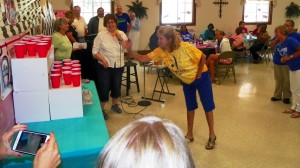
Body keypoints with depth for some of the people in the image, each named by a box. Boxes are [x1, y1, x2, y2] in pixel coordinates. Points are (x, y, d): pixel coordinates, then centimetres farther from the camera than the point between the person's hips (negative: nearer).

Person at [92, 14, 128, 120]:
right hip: (105, 66, -3)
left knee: (117, 86, 16)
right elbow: (95, 51, -7)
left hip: (118, 66, 3)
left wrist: (121, 39, -15)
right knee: (104, 88, 0)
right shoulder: (101, 35, -4)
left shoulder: (121, 34, 4)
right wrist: (103, 60, -20)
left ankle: (114, 105, 39)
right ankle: (102, 109, 16)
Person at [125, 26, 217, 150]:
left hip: (201, 78, -5)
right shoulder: (161, 51, -17)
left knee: (207, 106, 4)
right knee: (190, 107, 15)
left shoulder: (185, 47, -31)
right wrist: (129, 50, -34)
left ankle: (212, 135, 18)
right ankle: (190, 134, 28)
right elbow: (142, 59, -20)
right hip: (186, 81, 5)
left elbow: (202, 57, -20)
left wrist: (198, 74, -15)